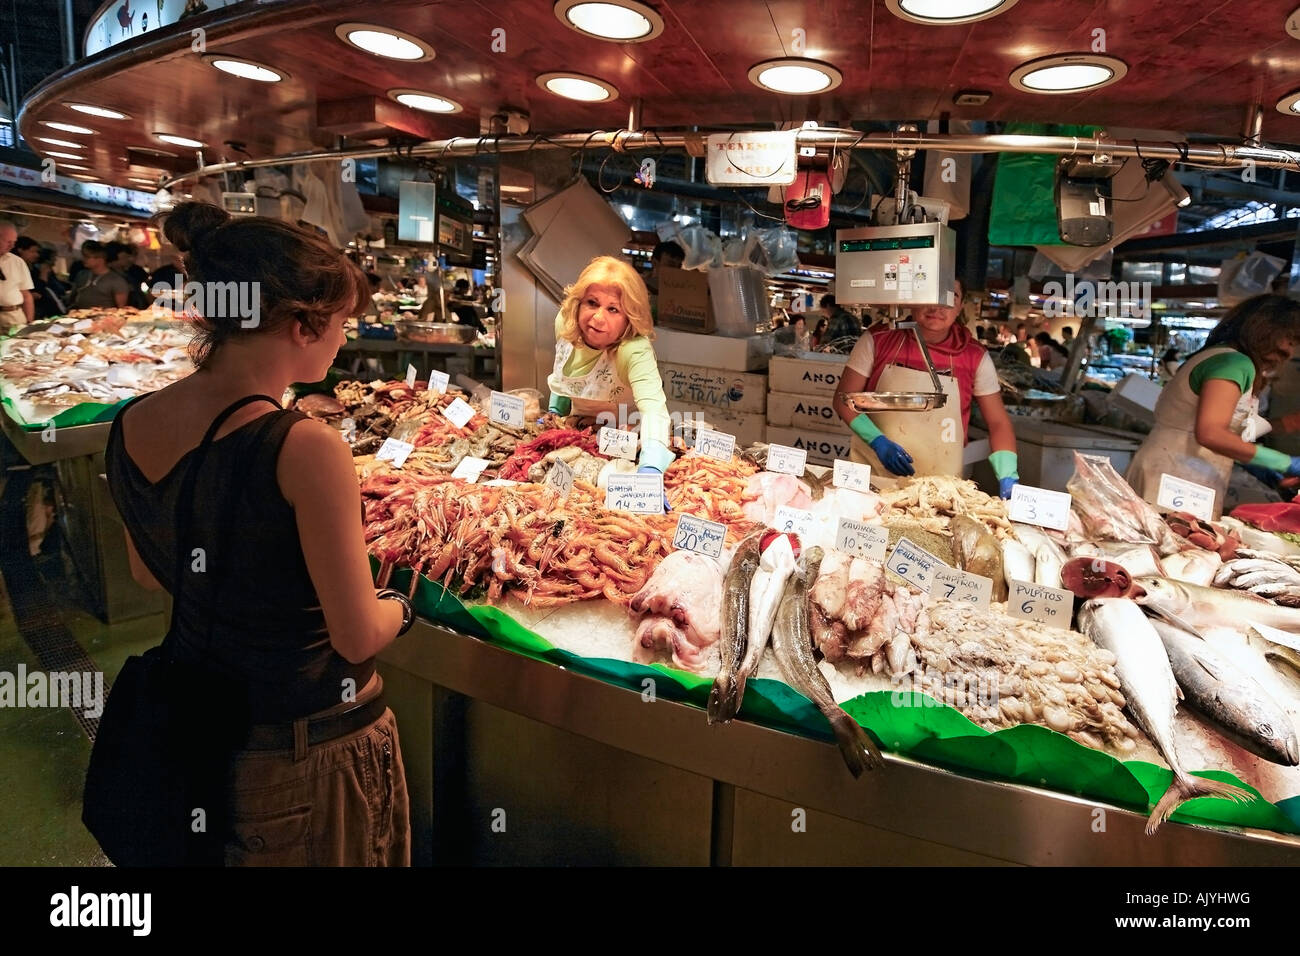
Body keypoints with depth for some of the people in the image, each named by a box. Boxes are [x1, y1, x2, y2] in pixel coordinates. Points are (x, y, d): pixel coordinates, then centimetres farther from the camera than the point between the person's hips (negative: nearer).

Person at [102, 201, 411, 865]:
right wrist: (402, 605, -1)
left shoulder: (129, 429, -7)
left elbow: (150, 574, 10)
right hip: (311, 749, -6)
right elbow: (359, 637, -22)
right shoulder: (304, 449, -29)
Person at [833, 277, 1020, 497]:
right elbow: (844, 399, 0)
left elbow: (998, 423, 3)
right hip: (871, 473, -1)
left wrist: (1007, 477, -12)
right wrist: (877, 441, -15)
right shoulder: (876, 341, -3)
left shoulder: (975, 358, -1)